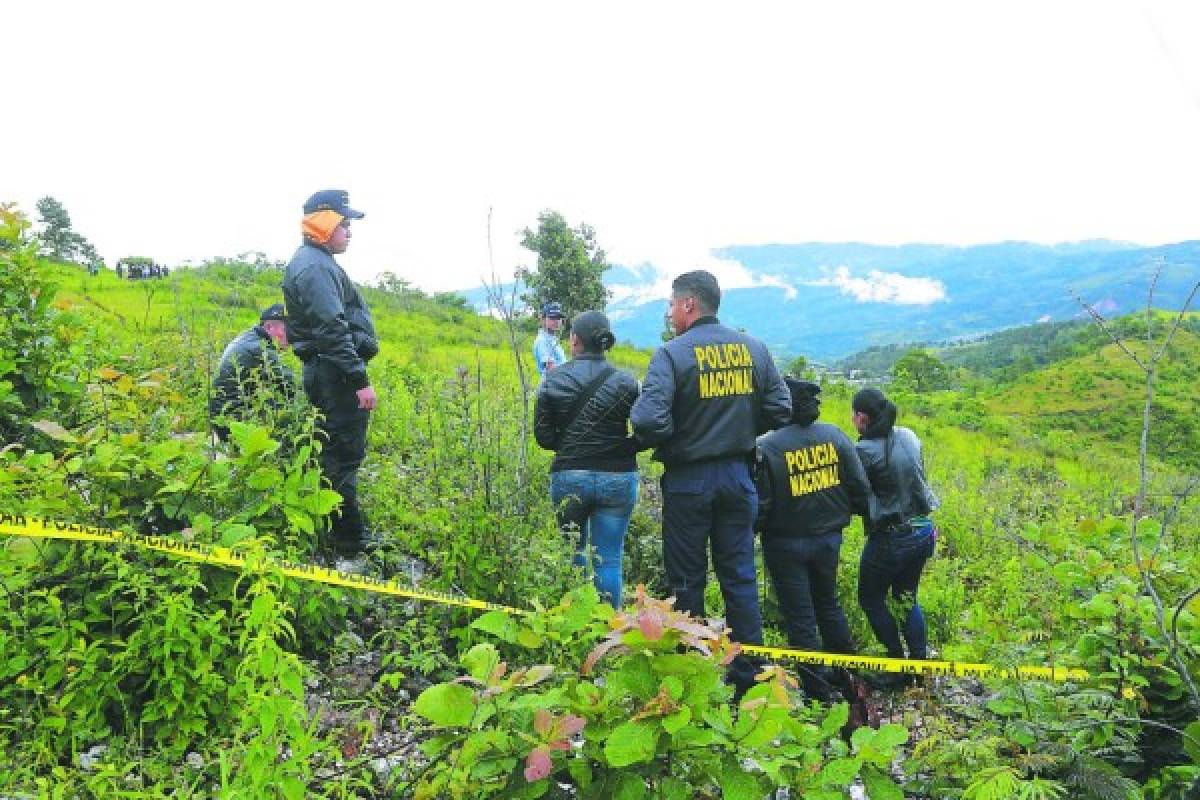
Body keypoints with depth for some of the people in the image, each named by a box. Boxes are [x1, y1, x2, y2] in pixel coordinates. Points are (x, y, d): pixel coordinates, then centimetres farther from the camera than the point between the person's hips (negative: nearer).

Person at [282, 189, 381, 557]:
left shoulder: (316, 262, 20)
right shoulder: (315, 266, -14)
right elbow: (333, 331, -22)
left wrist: (355, 375, 25)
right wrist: (360, 381, -23)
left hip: (327, 373, 11)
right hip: (336, 374, -11)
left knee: (337, 453, 15)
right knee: (344, 456, -5)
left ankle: (349, 531, 25)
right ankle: (350, 538, 1)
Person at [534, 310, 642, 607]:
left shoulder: (553, 380, -2)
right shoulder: (625, 382, -4)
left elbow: (543, 436, -2)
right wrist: (622, 448, 10)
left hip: (569, 476, 1)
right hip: (617, 477, -1)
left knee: (572, 553, 19)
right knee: (609, 559, 6)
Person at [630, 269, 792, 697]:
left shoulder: (672, 354, -14)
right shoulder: (754, 349, 2)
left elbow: (649, 422, -23)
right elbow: (781, 411, 4)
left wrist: (666, 440, -1)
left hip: (688, 481, -4)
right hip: (738, 476, 4)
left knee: (687, 580, 9)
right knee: (740, 576, 13)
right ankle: (748, 675, 20)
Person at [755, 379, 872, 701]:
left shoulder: (767, 447, -20)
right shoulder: (834, 435, -6)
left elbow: (760, 505, -17)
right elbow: (860, 487, -1)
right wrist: (848, 512, 19)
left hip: (786, 544, -5)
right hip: (829, 538, 5)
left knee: (800, 617, 10)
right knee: (828, 604, 25)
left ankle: (819, 692, 19)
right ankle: (849, 675, 37)